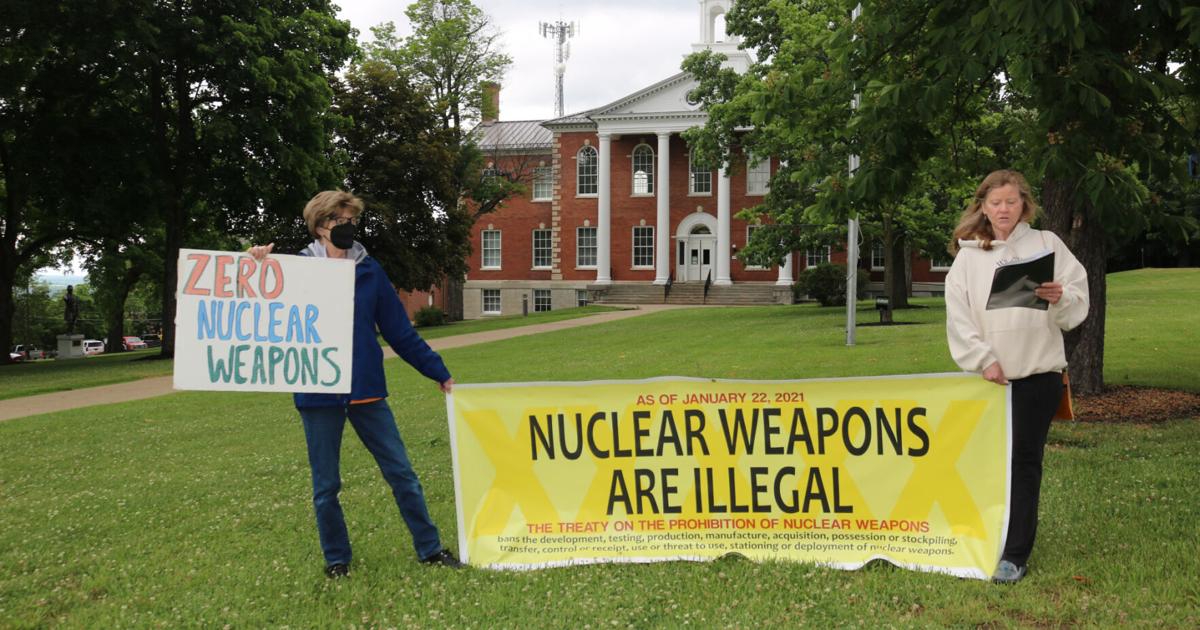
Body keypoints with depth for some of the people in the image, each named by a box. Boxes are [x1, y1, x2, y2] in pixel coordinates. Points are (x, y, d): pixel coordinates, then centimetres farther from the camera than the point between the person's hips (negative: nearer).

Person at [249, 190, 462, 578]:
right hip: (318, 393, -2)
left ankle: (430, 549, 15)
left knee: (401, 473, 4)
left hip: (366, 389, 2)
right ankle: (336, 559, 24)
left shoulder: (368, 270, 7)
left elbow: (400, 331, 8)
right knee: (326, 486, 8)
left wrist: (438, 372, 6)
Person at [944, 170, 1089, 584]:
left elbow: (1078, 299, 3)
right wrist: (984, 360, -10)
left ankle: (1015, 555, -2)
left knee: (1025, 459, -3)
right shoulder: (968, 255, 8)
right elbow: (959, 315, 0)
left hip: (1039, 370, -1)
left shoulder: (1046, 244, 7)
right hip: (989, 373, 2)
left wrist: (1060, 297, -19)